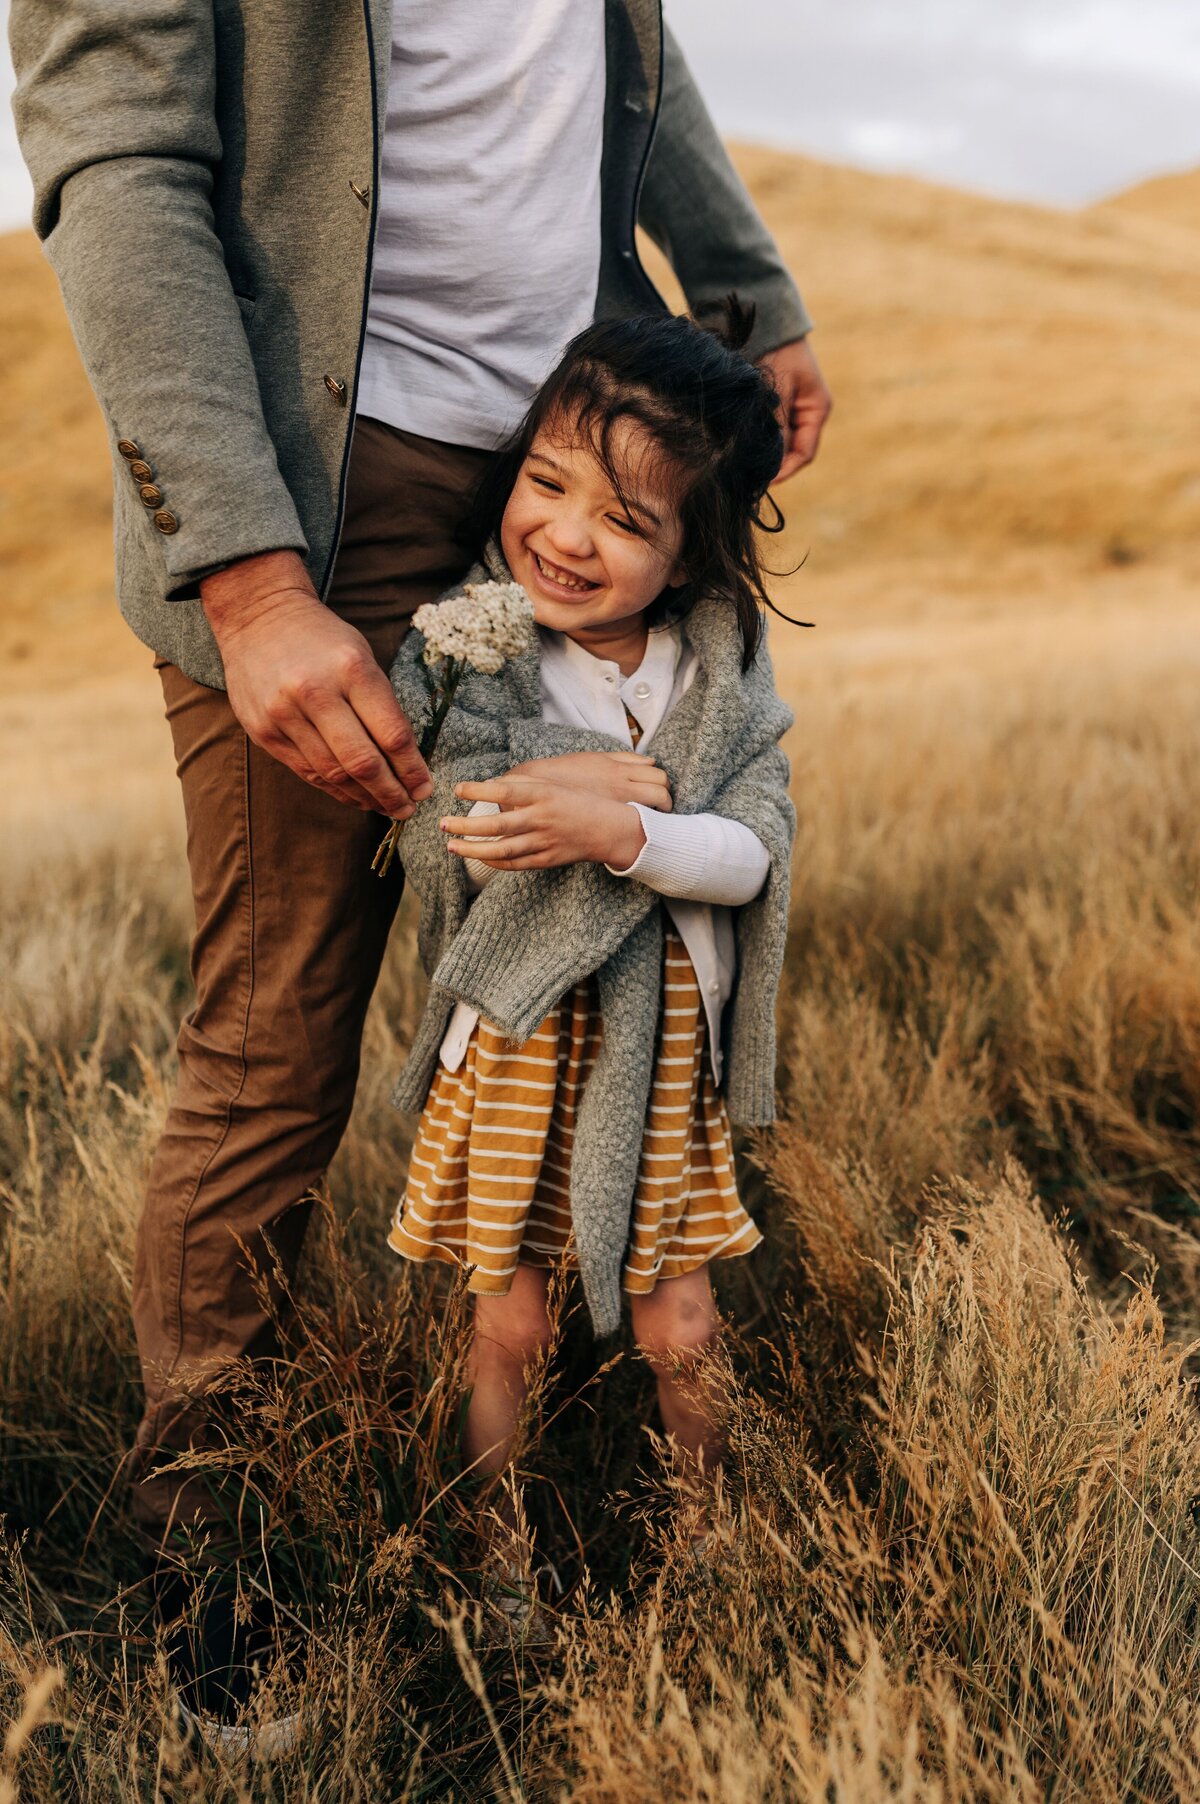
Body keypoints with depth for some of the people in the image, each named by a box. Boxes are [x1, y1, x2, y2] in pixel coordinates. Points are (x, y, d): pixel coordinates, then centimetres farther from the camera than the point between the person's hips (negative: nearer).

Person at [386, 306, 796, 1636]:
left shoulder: (723, 662, -3)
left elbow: (758, 852, -11)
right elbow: (435, 832, -24)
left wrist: (617, 829, -29)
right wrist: (629, 773, -22)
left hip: (667, 1040, 2)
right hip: (521, 1035, -2)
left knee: (677, 1323, 14)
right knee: (508, 1324, 11)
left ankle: (710, 1537, 40)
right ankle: (493, 1561, 33)